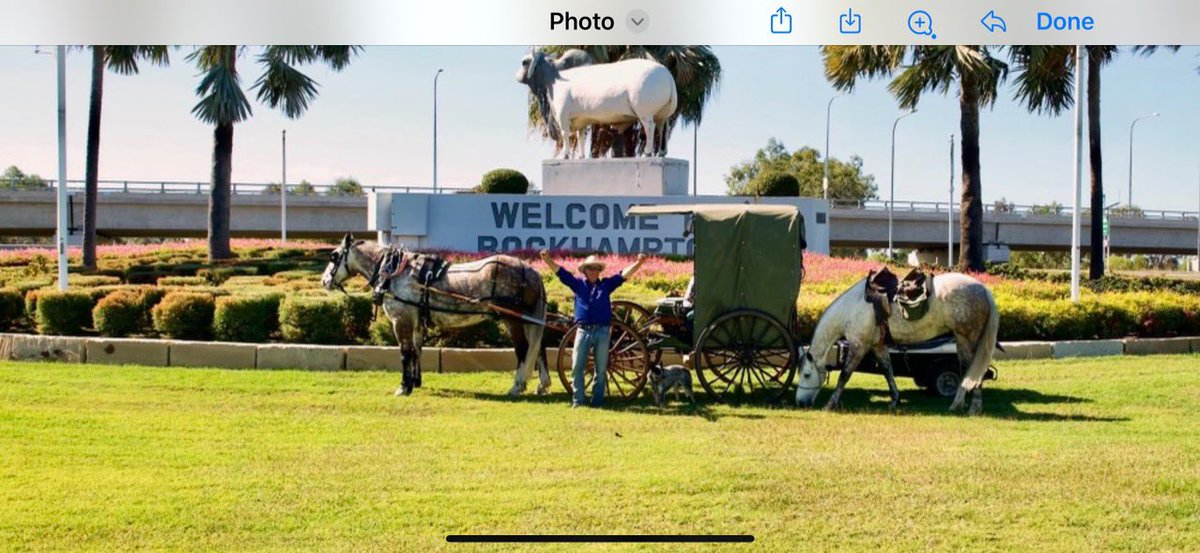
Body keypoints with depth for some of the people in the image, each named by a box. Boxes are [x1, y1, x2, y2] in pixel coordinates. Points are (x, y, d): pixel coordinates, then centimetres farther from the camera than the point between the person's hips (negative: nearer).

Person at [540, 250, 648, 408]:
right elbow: (561, 272, 3)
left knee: (601, 369, 5)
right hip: (583, 331, 0)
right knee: (577, 366, -2)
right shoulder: (578, 284, 9)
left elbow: (624, 275, 4)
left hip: (602, 331, 0)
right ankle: (577, 399, 5)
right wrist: (547, 259, -9)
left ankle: (597, 400, 12)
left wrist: (639, 262, -8)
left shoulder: (606, 284, 10)